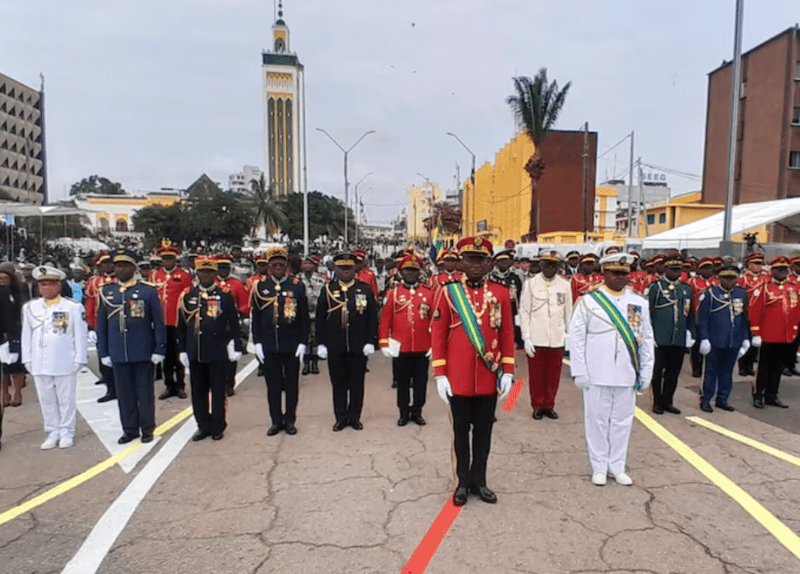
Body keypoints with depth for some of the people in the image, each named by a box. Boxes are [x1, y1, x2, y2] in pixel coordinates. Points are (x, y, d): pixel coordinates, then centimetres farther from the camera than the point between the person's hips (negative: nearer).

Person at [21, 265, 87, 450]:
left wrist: (79, 359, -5)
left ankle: (67, 432, 18)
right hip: (40, 364, 4)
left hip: (65, 363, -3)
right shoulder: (30, 308, 7)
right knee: (46, 400, 11)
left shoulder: (74, 307, -5)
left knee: (66, 399, 6)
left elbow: (80, 335, -3)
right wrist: (27, 359, 7)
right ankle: (53, 432, 22)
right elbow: (27, 335, 11)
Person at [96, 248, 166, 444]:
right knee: (124, 393, 10)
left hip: (143, 353, -3)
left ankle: (147, 428, 20)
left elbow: (158, 323, -3)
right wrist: (103, 352, 7)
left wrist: (159, 350, -6)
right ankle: (129, 429, 23)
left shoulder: (149, 291, -4)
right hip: (118, 353, 3)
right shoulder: (105, 292, 5)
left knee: (145, 392, 7)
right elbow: (101, 325, 9)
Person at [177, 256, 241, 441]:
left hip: (217, 352, -2)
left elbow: (234, 324, 0)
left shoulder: (225, 296, -1)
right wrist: (181, 350, 3)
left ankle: (218, 427, 19)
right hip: (195, 352, 3)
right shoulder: (187, 296, 5)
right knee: (198, 391, 9)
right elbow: (181, 325, 7)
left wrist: (236, 347, -4)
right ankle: (203, 426, 23)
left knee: (218, 391, 7)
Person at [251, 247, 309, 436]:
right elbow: (256, 317, 5)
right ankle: (276, 421, 21)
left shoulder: (297, 286, -2)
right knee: (273, 385, 9)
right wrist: (257, 342, 0)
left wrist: (302, 342, -5)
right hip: (269, 346, 1)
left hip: (291, 345, -1)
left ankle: (290, 420, 22)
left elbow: (304, 317, -1)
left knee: (292, 384, 9)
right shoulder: (260, 286, 3)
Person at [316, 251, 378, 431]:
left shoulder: (365, 289, 1)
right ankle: (341, 417, 22)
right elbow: (320, 318, 3)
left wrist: (370, 341, -6)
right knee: (338, 382, 9)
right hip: (335, 346, 1)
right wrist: (320, 343, -1)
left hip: (359, 346, 0)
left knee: (357, 383, 9)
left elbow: (373, 317, 0)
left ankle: (354, 416, 24)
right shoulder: (327, 289, 3)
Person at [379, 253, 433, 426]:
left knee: (420, 382, 10)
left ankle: (417, 411, 25)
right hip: (400, 347, -1)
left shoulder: (428, 293, 3)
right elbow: (385, 319, -1)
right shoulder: (393, 293, 0)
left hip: (423, 348, 1)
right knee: (402, 382, 9)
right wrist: (384, 343, -5)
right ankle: (404, 412, 23)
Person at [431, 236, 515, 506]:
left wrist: (507, 371, 1)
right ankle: (463, 482, 27)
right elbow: (438, 334, -3)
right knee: (461, 430, 11)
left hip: (489, 377, 2)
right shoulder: (448, 291, -4)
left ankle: (479, 480, 30)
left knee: (484, 430, 13)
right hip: (458, 377, -2)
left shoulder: (500, 293, 2)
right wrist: (439, 374, -7)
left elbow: (507, 334, 5)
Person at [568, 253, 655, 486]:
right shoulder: (588, 301, -4)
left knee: (622, 421, 11)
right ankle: (599, 467, 22)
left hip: (627, 375, 3)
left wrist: (646, 372, 6)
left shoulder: (639, 303, 6)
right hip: (597, 375, -3)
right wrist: (579, 372, -7)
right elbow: (576, 338, -4)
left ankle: (617, 467, 27)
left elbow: (647, 340, 9)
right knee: (597, 420, 7)